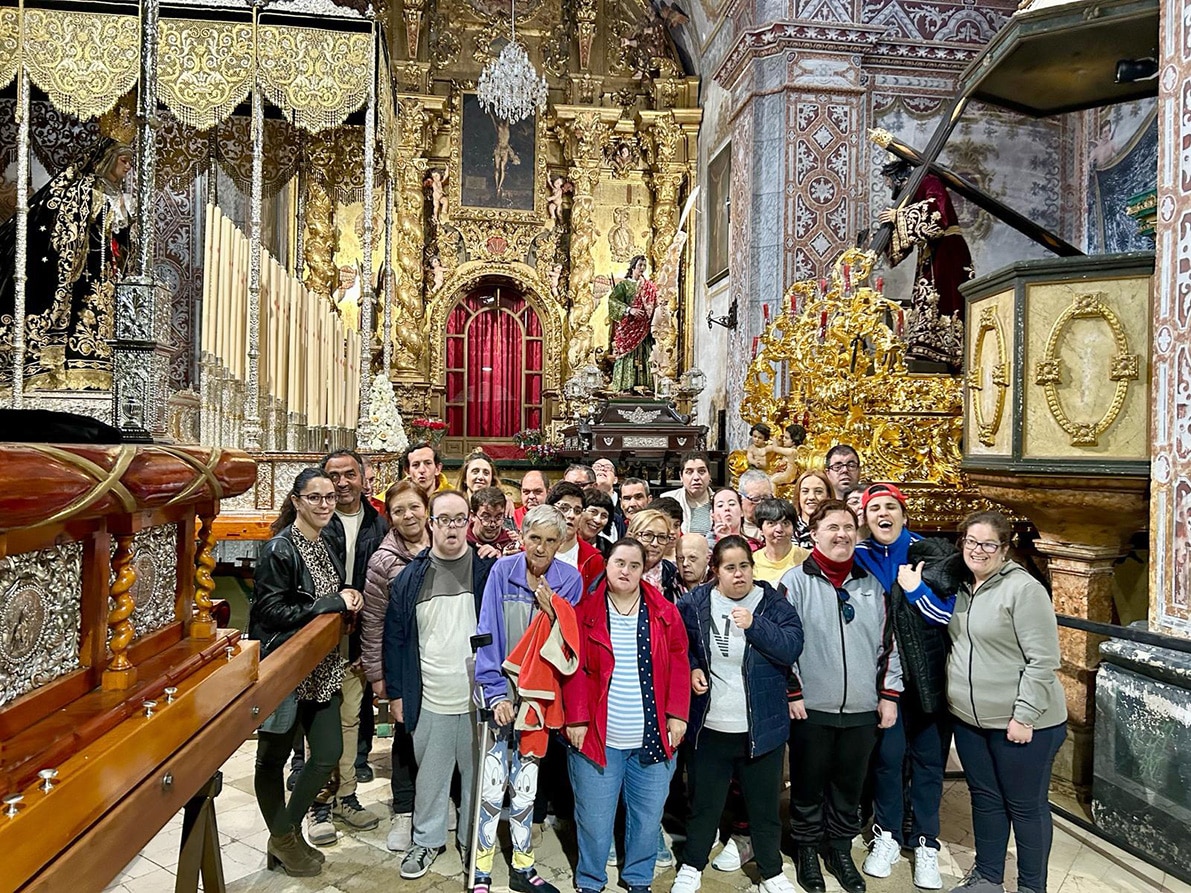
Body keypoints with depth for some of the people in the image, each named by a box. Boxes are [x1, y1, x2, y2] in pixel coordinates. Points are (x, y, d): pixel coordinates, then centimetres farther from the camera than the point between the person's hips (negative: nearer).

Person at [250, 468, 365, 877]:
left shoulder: (325, 546, 8)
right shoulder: (280, 549, -16)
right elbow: (273, 610, -21)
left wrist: (349, 598, -1)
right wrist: (333, 603, -21)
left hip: (321, 669, 8)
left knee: (329, 752, 9)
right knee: (273, 756, 10)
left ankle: (288, 831, 29)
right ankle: (282, 839, 29)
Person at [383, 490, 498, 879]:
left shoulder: (489, 570, -6)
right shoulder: (410, 577, -1)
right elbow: (395, 637, 4)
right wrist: (396, 692, 4)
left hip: (480, 698, -1)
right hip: (429, 700, 1)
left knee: (477, 774, 14)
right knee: (430, 775, 16)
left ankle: (473, 841, 35)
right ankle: (427, 840, 37)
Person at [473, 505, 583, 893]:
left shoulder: (569, 580, -5)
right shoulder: (503, 571, -10)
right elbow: (487, 635, -10)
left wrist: (554, 614, -19)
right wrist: (496, 693, -15)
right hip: (501, 690, -2)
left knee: (526, 783, 13)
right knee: (492, 783, -2)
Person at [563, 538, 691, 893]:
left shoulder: (664, 613, 2)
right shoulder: (585, 611, -3)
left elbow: (678, 665, 2)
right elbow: (574, 669, -5)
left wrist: (677, 715, -3)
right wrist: (576, 719, -10)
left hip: (653, 737, 2)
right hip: (597, 737, -2)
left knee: (648, 817, 14)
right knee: (594, 819, 10)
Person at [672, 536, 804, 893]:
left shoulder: (773, 603, -6)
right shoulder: (694, 603, -5)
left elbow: (793, 648, -16)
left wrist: (754, 625, -25)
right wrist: (690, 669, -8)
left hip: (762, 726, 0)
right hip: (710, 726, 0)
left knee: (765, 804, 15)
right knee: (704, 801, 16)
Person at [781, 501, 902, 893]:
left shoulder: (872, 583, 6)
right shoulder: (796, 581, -8)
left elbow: (888, 641, 10)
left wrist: (888, 693, 7)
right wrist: (792, 692, -10)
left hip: (862, 708, 4)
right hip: (811, 706, -3)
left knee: (850, 785, 16)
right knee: (809, 784, 11)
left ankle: (840, 849, 35)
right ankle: (807, 850, 30)